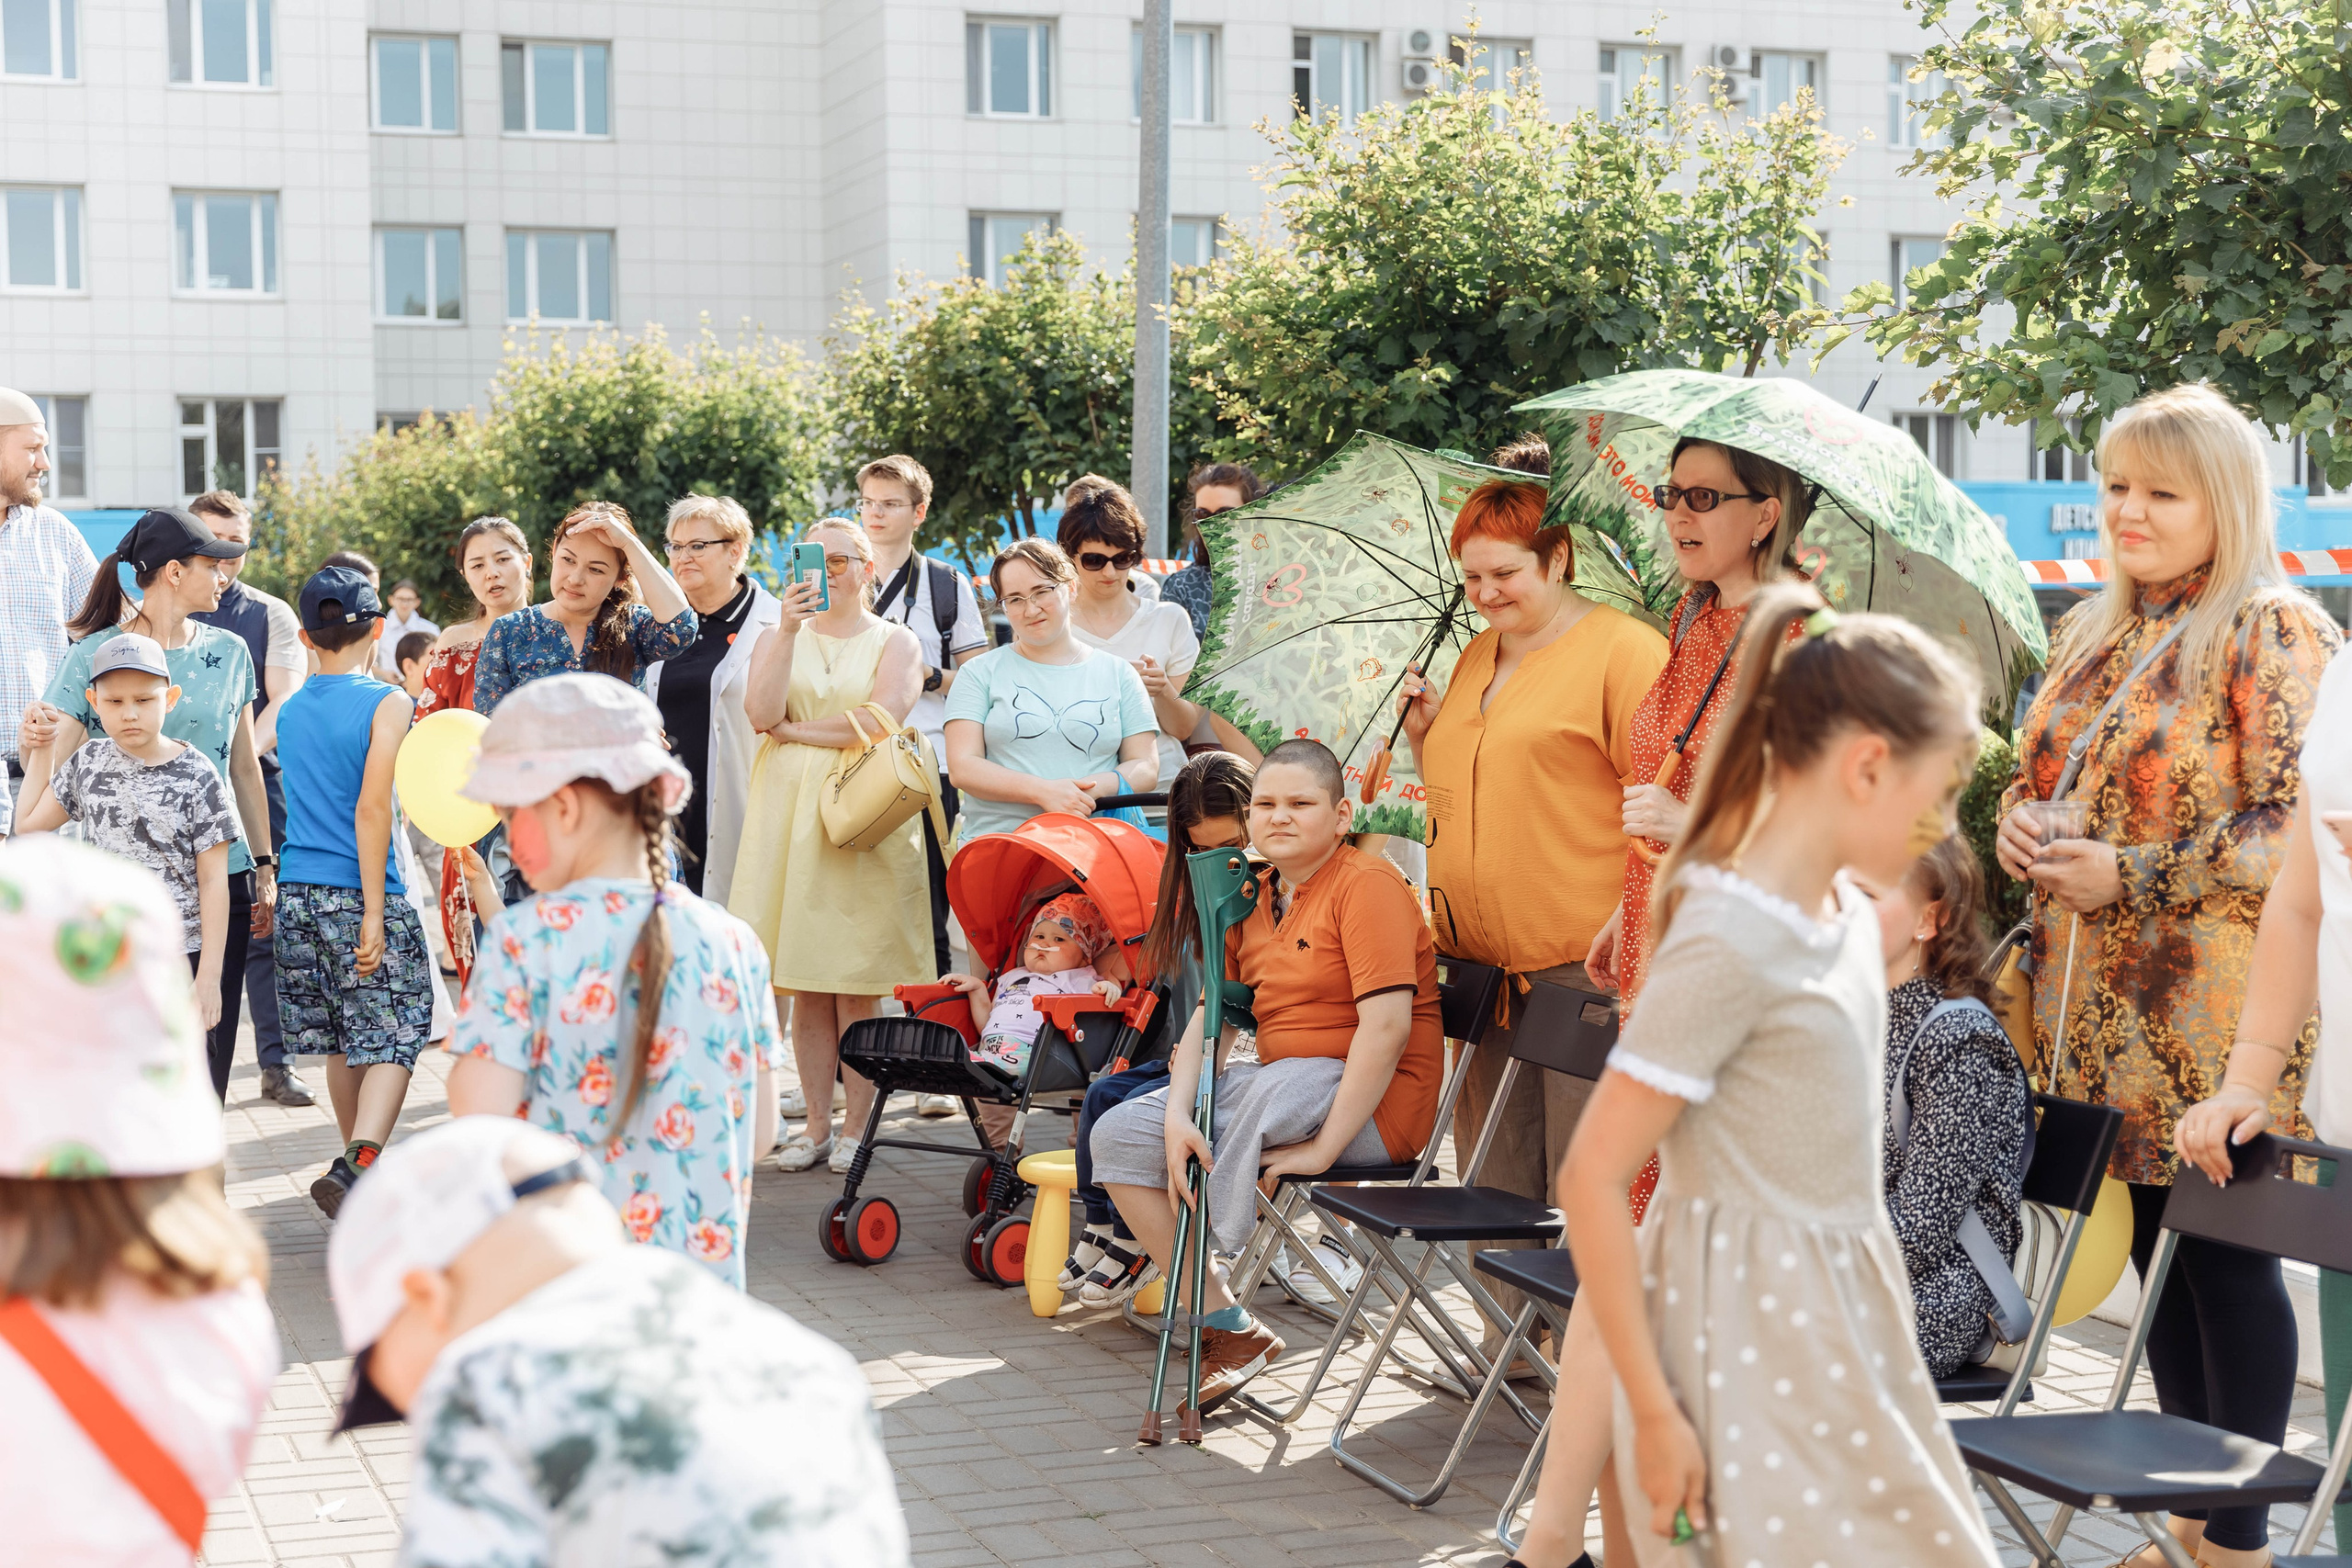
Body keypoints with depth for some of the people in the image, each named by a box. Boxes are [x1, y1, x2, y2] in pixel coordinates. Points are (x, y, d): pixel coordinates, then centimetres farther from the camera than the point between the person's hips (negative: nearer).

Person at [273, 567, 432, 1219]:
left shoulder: (289, 712, 10)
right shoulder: (385, 702, -8)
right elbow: (371, 809, -15)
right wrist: (374, 912, -15)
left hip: (297, 894, 6)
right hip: (358, 893, -6)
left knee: (344, 1042, 16)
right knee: (392, 1039, -4)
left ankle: (359, 1162, 26)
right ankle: (360, 1162, -22)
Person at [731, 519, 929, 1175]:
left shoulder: (894, 641, 7)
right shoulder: (778, 636, 14)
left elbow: (880, 719, -10)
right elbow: (761, 713, -4)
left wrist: (795, 731, -3)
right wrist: (787, 631, -10)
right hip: (789, 817, 3)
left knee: (857, 987, -3)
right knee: (806, 986, 3)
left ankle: (856, 1127, 4)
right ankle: (817, 1125, 9)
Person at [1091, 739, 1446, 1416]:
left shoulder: (1367, 884, -13)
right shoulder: (1253, 898, 12)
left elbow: (1387, 1026, -23)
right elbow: (1213, 1014, 5)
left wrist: (1324, 1145, -25)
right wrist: (1177, 1115, -13)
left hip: (1371, 1104, -8)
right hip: (1282, 1088, 8)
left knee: (1266, 1093, -35)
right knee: (1118, 1135, -4)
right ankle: (1229, 1329, -5)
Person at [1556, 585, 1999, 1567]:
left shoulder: (1848, 914, 5)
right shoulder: (1729, 943, -20)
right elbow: (1590, 1181, -20)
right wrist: (1654, 1414, -17)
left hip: (1840, 1324, 8)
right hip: (1753, 1341, -8)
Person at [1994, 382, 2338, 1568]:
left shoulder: (2275, 632, -9)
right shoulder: (2092, 632, 15)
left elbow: (2293, 825, -15)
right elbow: (2037, 769, 24)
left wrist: (2134, 877, -19)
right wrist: (2014, 816, 1)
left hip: (2213, 1004, -7)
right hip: (2098, 1001, 8)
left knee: (2225, 1248, -2)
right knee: (2154, 1238, 13)